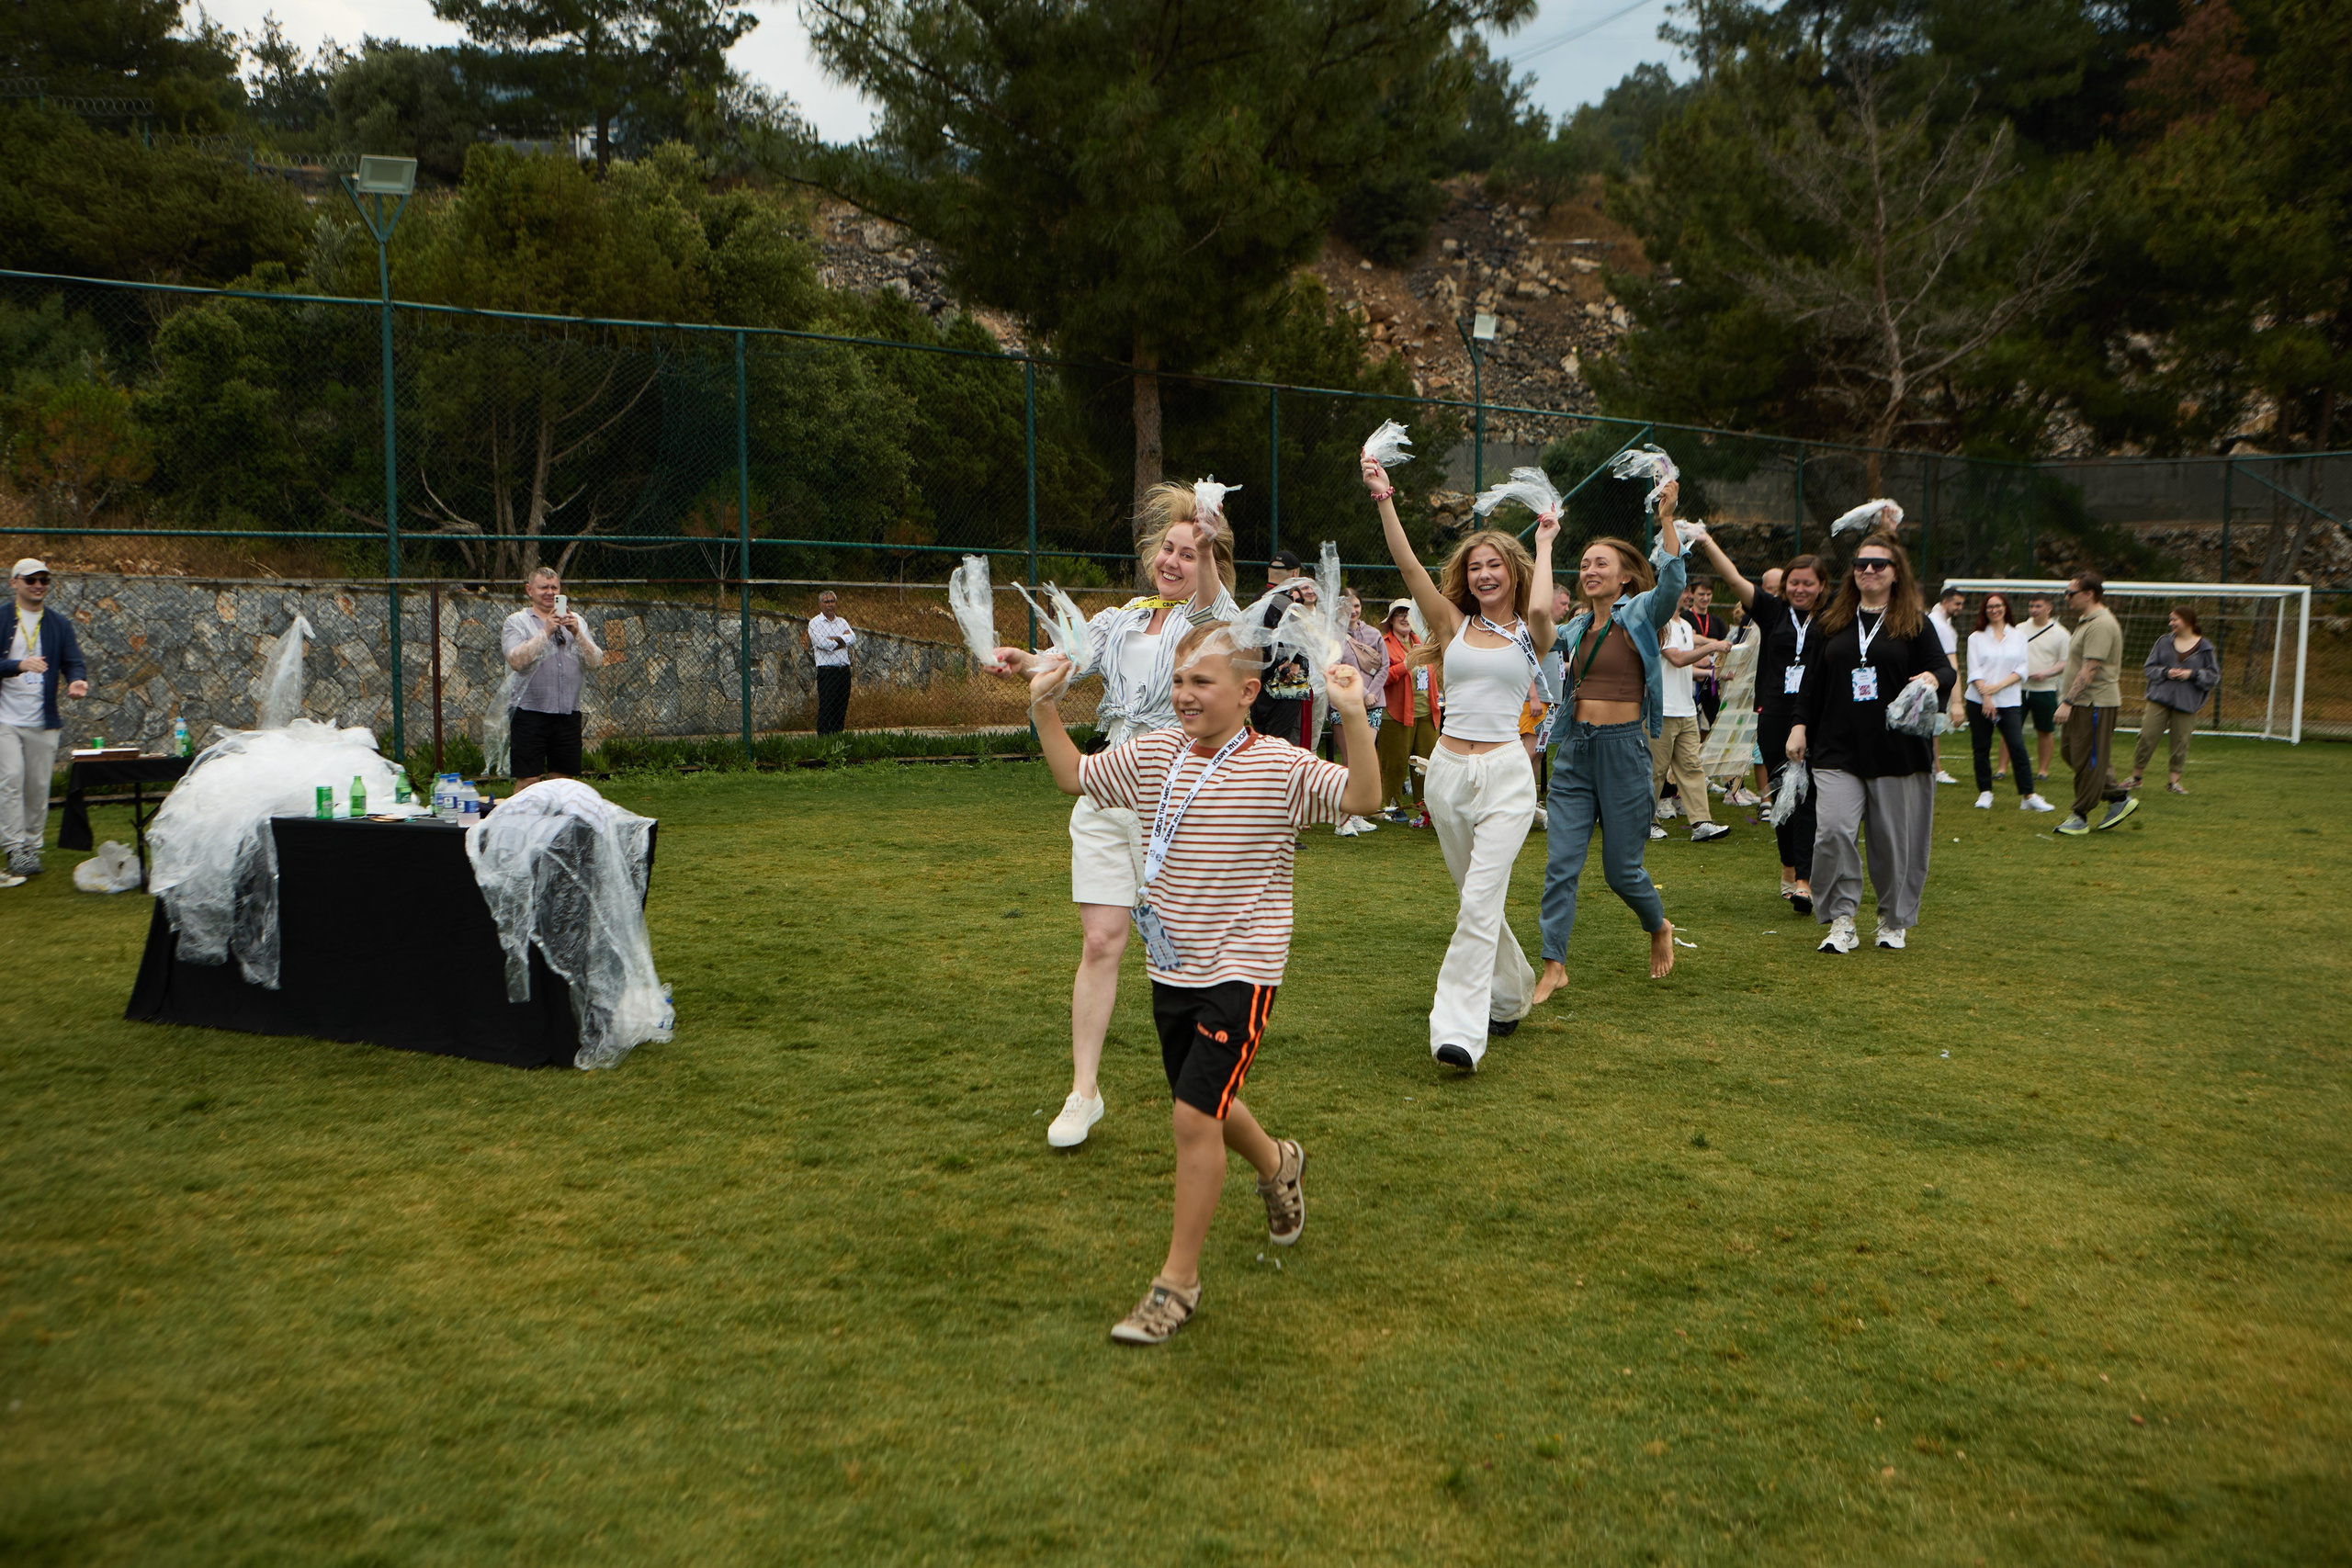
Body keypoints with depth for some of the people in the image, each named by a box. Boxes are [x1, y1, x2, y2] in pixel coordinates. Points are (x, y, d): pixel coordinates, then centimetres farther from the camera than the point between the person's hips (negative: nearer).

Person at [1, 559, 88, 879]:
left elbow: (74, 662, 4)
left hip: (43, 721, 3)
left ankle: (32, 848, 15)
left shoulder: (60, 624, 10)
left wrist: (77, 680, -19)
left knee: (38, 787, 6)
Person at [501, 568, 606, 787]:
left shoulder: (575, 621, 14)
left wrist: (576, 633, -10)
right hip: (530, 713, -3)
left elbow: (596, 663, 3)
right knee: (528, 781, -5)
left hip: (568, 714, 3)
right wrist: (546, 631, -15)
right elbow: (517, 661, -13)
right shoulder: (516, 622, 4)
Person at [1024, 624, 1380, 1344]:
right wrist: (1044, 709, 5)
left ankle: (1178, 1280, 3)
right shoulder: (1152, 755, 3)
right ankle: (1277, 1165, 55)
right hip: (1171, 967, 7)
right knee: (1208, 1106, 22)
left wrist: (1353, 717, -35)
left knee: (1195, 1116, -12)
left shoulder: (1279, 766, -12)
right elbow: (1073, 776, 16)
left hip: (1239, 971, -6)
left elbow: (1361, 797, -24)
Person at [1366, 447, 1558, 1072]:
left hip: (1505, 773, -4)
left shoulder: (1530, 634, 2)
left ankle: (1459, 1030, -18)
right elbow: (1408, 564, -4)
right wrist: (1382, 499, -14)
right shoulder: (1454, 625, 8)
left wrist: (1544, 544, -4)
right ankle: (1509, 997, 36)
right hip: (1448, 770, 4)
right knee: (1476, 897, 15)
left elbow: (1541, 606, -22)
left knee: (1480, 900, -15)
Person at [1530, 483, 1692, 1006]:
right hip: (1573, 747, 5)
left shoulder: (1642, 614, -3)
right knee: (1561, 862, -4)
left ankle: (1660, 928, 33)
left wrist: (1667, 517, -31)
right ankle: (1554, 967, 1)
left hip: (1623, 747, -5)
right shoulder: (1576, 628, 13)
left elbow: (1673, 579, -23)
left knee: (1622, 868, 3)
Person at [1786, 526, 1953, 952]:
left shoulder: (1916, 624, 6)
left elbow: (1945, 670, 2)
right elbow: (1812, 679, 16)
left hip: (1898, 753, -1)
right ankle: (1841, 922, -3)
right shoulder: (1832, 622, 13)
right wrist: (1800, 726, 9)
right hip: (1838, 750, 1)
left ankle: (1894, 922, 22)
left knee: (1894, 838, 5)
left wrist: (1933, 679, -21)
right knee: (1833, 831, -13)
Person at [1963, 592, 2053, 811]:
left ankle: (2029, 796, -6)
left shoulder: (2019, 636, 9)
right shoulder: (1976, 637, 7)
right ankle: (1985, 793, 14)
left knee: (2017, 746, -9)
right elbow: (1974, 670, -1)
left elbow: (2022, 670, 3)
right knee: (1981, 748, 3)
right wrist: (1985, 697, -12)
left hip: (2010, 701, 0)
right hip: (1979, 701, 0)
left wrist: (1998, 686, -11)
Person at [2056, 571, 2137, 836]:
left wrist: (2068, 701, -25)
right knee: (2072, 754, 14)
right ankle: (2119, 798, 21)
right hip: (2080, 704, 11)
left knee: (2088, 760, -3)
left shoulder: (2101, 625, -17)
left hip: (2095, 704, -11)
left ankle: (2080, 817, 4)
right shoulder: (2086, 621, 16)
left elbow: (2090, 669, -23)